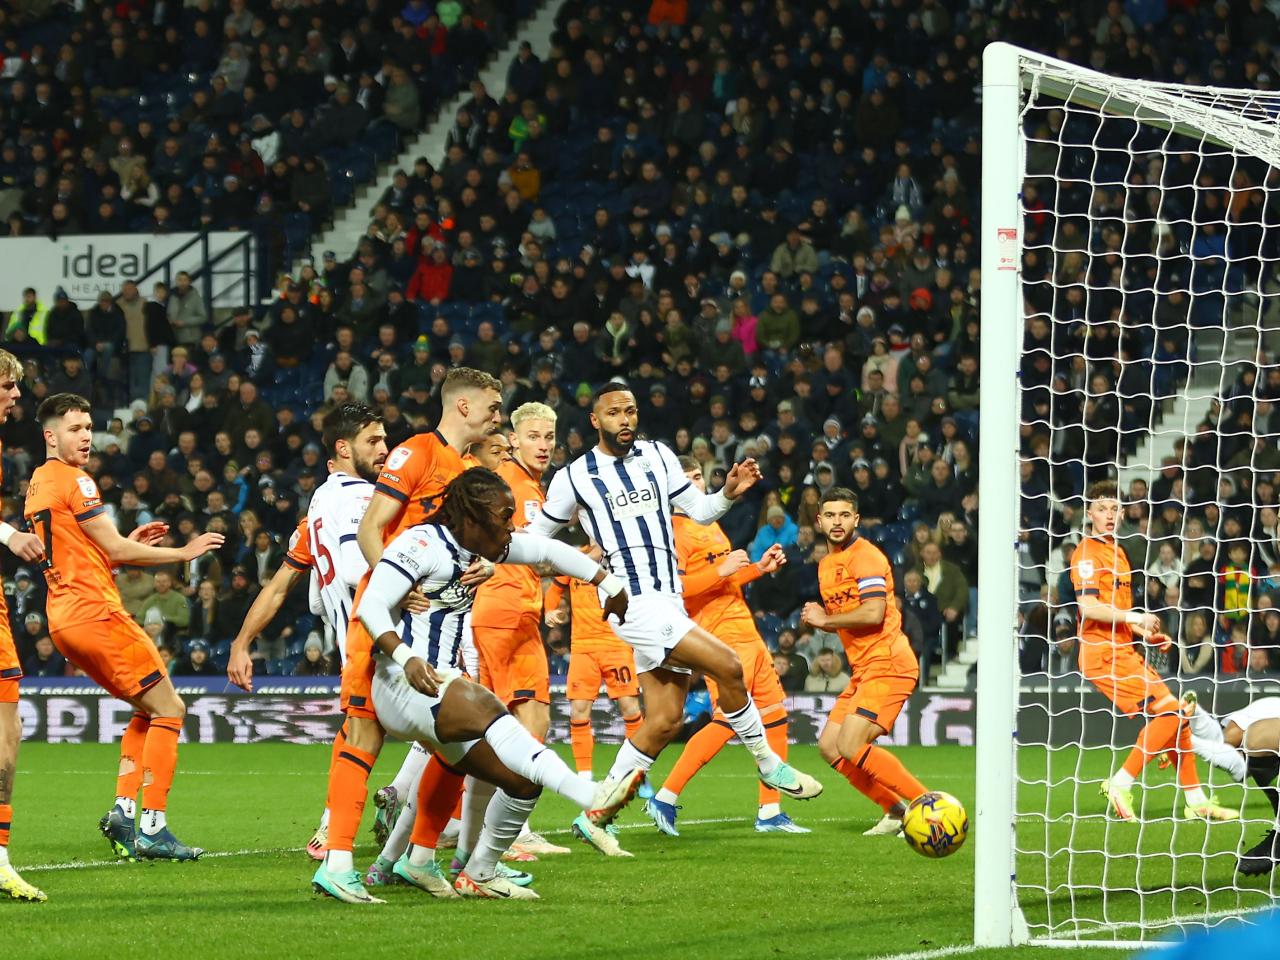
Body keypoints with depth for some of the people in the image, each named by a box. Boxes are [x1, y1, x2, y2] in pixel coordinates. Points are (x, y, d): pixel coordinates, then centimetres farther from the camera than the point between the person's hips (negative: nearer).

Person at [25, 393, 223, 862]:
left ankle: (123, 810, 6)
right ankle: (152, 829, -11)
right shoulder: (73, 481, -11)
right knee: (169, 709, -5)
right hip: (95, 612, -10)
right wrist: (184, 553, 0)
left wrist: (128, 543, 18)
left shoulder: (38, 483, 17)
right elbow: (115, 551, -10)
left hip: (64, 619, 10)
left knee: (148, 710, 19)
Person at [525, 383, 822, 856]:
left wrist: (729, 493, -5)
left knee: (665, 720, 5)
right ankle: (768, 763, 1)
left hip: (670, 601, 6)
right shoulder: (574, 477, -2)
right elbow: (537, 533, 10)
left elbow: (700, 510, 14)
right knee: (727, 666, -18)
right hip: (632, 601, -6)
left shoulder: (657, 456, 10)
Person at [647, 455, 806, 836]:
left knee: (775, 716, 10)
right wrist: (720, 571, -23)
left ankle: (770, 813, 15)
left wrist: (759, 568, 17)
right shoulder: (676, 530, -10)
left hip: (748, 633, 10)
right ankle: (665, 799, -15)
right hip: (721, 637, -10)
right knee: (728, 720, -19)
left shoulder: (711, 524, 20)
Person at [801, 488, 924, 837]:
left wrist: (825, 620, -11)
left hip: (888, 664, -10)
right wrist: (817, 618, 6)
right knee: (829, 746, 6)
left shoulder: (865, 556, -11)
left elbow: (873, 613, -22)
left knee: (850, 746, -18)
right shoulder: (826, 564, 18)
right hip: (863, 670, 10)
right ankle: (896, 811, 12)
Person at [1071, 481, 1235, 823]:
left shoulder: (1117, 552, 20)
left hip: (1125, 651, 10)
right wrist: (1135, 617, -18)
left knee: (1177, 715, 10)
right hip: (1103, 652, -10)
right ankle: (1121, 784, -13)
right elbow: (1088, 606, -20)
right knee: (1169, 713, -17)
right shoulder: (1088, 552, -9)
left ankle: (1196, 800, 15)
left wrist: (1146, 632, 15)